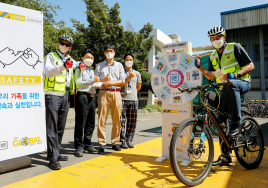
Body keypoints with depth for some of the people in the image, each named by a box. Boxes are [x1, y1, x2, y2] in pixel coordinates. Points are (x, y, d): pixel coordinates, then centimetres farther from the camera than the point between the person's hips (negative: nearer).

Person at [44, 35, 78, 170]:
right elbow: (47, 71, -15)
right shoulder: (51, 56, 3)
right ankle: (53, 158, -5)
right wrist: (62, 66, -31)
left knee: (61, 127, 10)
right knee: (52, 127, -7)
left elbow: (77, 64, 42)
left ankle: (56, 153, 22)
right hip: (53, 95, -6)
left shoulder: (70, 60, 19)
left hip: (66, 96, 6)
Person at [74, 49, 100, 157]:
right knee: (80, 123, -6)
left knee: (90, 123, 9)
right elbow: (79, 84, -12)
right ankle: (79, 147, 1)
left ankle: (87, 145, 18)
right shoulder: (79, 70, 1)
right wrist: (93, 81, -17)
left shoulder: (92, 71, 24)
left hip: (92, 97, 8)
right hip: (82, 96, -7)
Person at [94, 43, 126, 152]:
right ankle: (102, 143, 0)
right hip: (103, 93, 0)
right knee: (102, 118, -6)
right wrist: (103, 80, -9)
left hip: (116, 93, 1)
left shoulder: (119, 65, 18)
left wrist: (111, 83, -6)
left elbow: (122, 80, 7)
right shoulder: (99, 66, 18)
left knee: (116, 119, -1)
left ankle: (115, 142, 9)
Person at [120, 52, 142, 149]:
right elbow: (120, 85, -5)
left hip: (133, 100, 3)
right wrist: (129, 77, -12)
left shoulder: (137, 74, 16)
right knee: (122, 121, -5)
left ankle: (129, 140, 13)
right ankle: (123, 141, 2)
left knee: (132, 122, 4)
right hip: (122, 99, -3)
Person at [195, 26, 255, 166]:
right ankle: (225, 156, 7)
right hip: (225, 89, 5)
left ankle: (236, 125, -32)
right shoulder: (213, 57, 15)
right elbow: (210, 76, 11)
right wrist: (200, 67, -4)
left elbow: (250, 65, -7)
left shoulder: (235, 47, 0)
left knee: (230, 84, -42)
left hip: (242, 83, -5)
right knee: (221, 121, -4)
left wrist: (235, 75, -24)